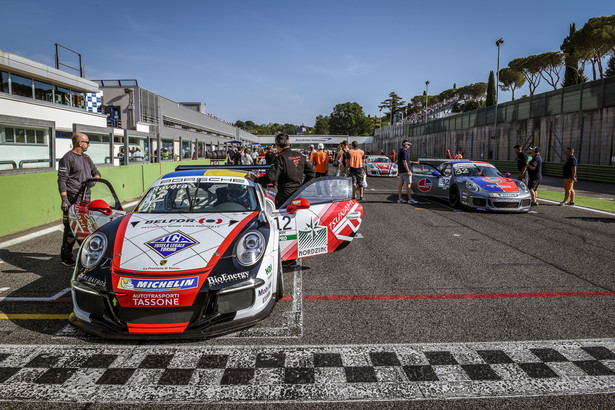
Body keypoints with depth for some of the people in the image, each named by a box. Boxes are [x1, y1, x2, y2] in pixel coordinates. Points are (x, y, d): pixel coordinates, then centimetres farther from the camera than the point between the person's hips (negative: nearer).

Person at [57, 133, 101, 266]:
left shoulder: (86, 157, 18)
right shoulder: (67, 158, -7)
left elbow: (96, 172, 24)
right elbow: (62, 180, -12)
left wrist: (94, 179, -1)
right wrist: (64, 200, -19)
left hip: (86, 197, 8)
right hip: (73, 198, -8)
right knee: (71, 227, -6)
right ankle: (65, 256, 2)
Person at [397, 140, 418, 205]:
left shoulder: (401, 152, 17)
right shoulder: (404, 152, -15)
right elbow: (404, 162, -21)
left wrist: (413, 162, 28)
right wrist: (408, 171, -22)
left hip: (401, 171, 10)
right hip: (405, 170, -10)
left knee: (401, 184, 8)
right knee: (408, 184, -9)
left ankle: (399, 199, 9)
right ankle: (410, 199, -10)